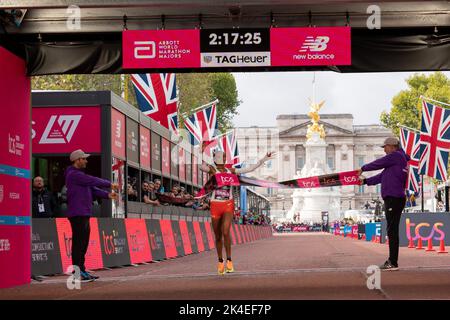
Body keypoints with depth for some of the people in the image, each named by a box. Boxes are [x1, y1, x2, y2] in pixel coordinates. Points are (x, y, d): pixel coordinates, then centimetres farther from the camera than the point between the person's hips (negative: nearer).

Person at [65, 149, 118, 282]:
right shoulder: (74, 174, -11)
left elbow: (92, 188, 17)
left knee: (83, 243, 12)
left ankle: (81, 271, 18)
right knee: (78, 243, -9)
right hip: (77, 214, -11)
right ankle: (77, 272, -7)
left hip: (84, 214, 11)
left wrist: (107, 195, 6)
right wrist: (110, 184, -5)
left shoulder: (79, 174, 22)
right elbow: (93, 181, -15)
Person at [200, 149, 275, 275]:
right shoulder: (212, 169, -1)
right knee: (218, 236, 8)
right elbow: (202, 167, -26)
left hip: (228, 205, 1)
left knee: (225, 232, -20)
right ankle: (220, 261, 27)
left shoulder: (231, 171, 9)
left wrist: (264, 159, 11)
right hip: (215, 206, -1)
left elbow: (250, 169, 11)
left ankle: (229, 260, -10)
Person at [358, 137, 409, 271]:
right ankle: (391, 261, 16)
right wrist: (366, 181, 27)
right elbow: (382, 176, 27)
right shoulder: (397, 159, 24)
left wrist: (363, 168, 14)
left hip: (394, 198, -10)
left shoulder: (396, 156, -6)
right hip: (393, 199, 10)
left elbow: (377, 164, -2)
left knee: (392, 231, -11)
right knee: (392, 231, 12)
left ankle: (393, 263, -13)